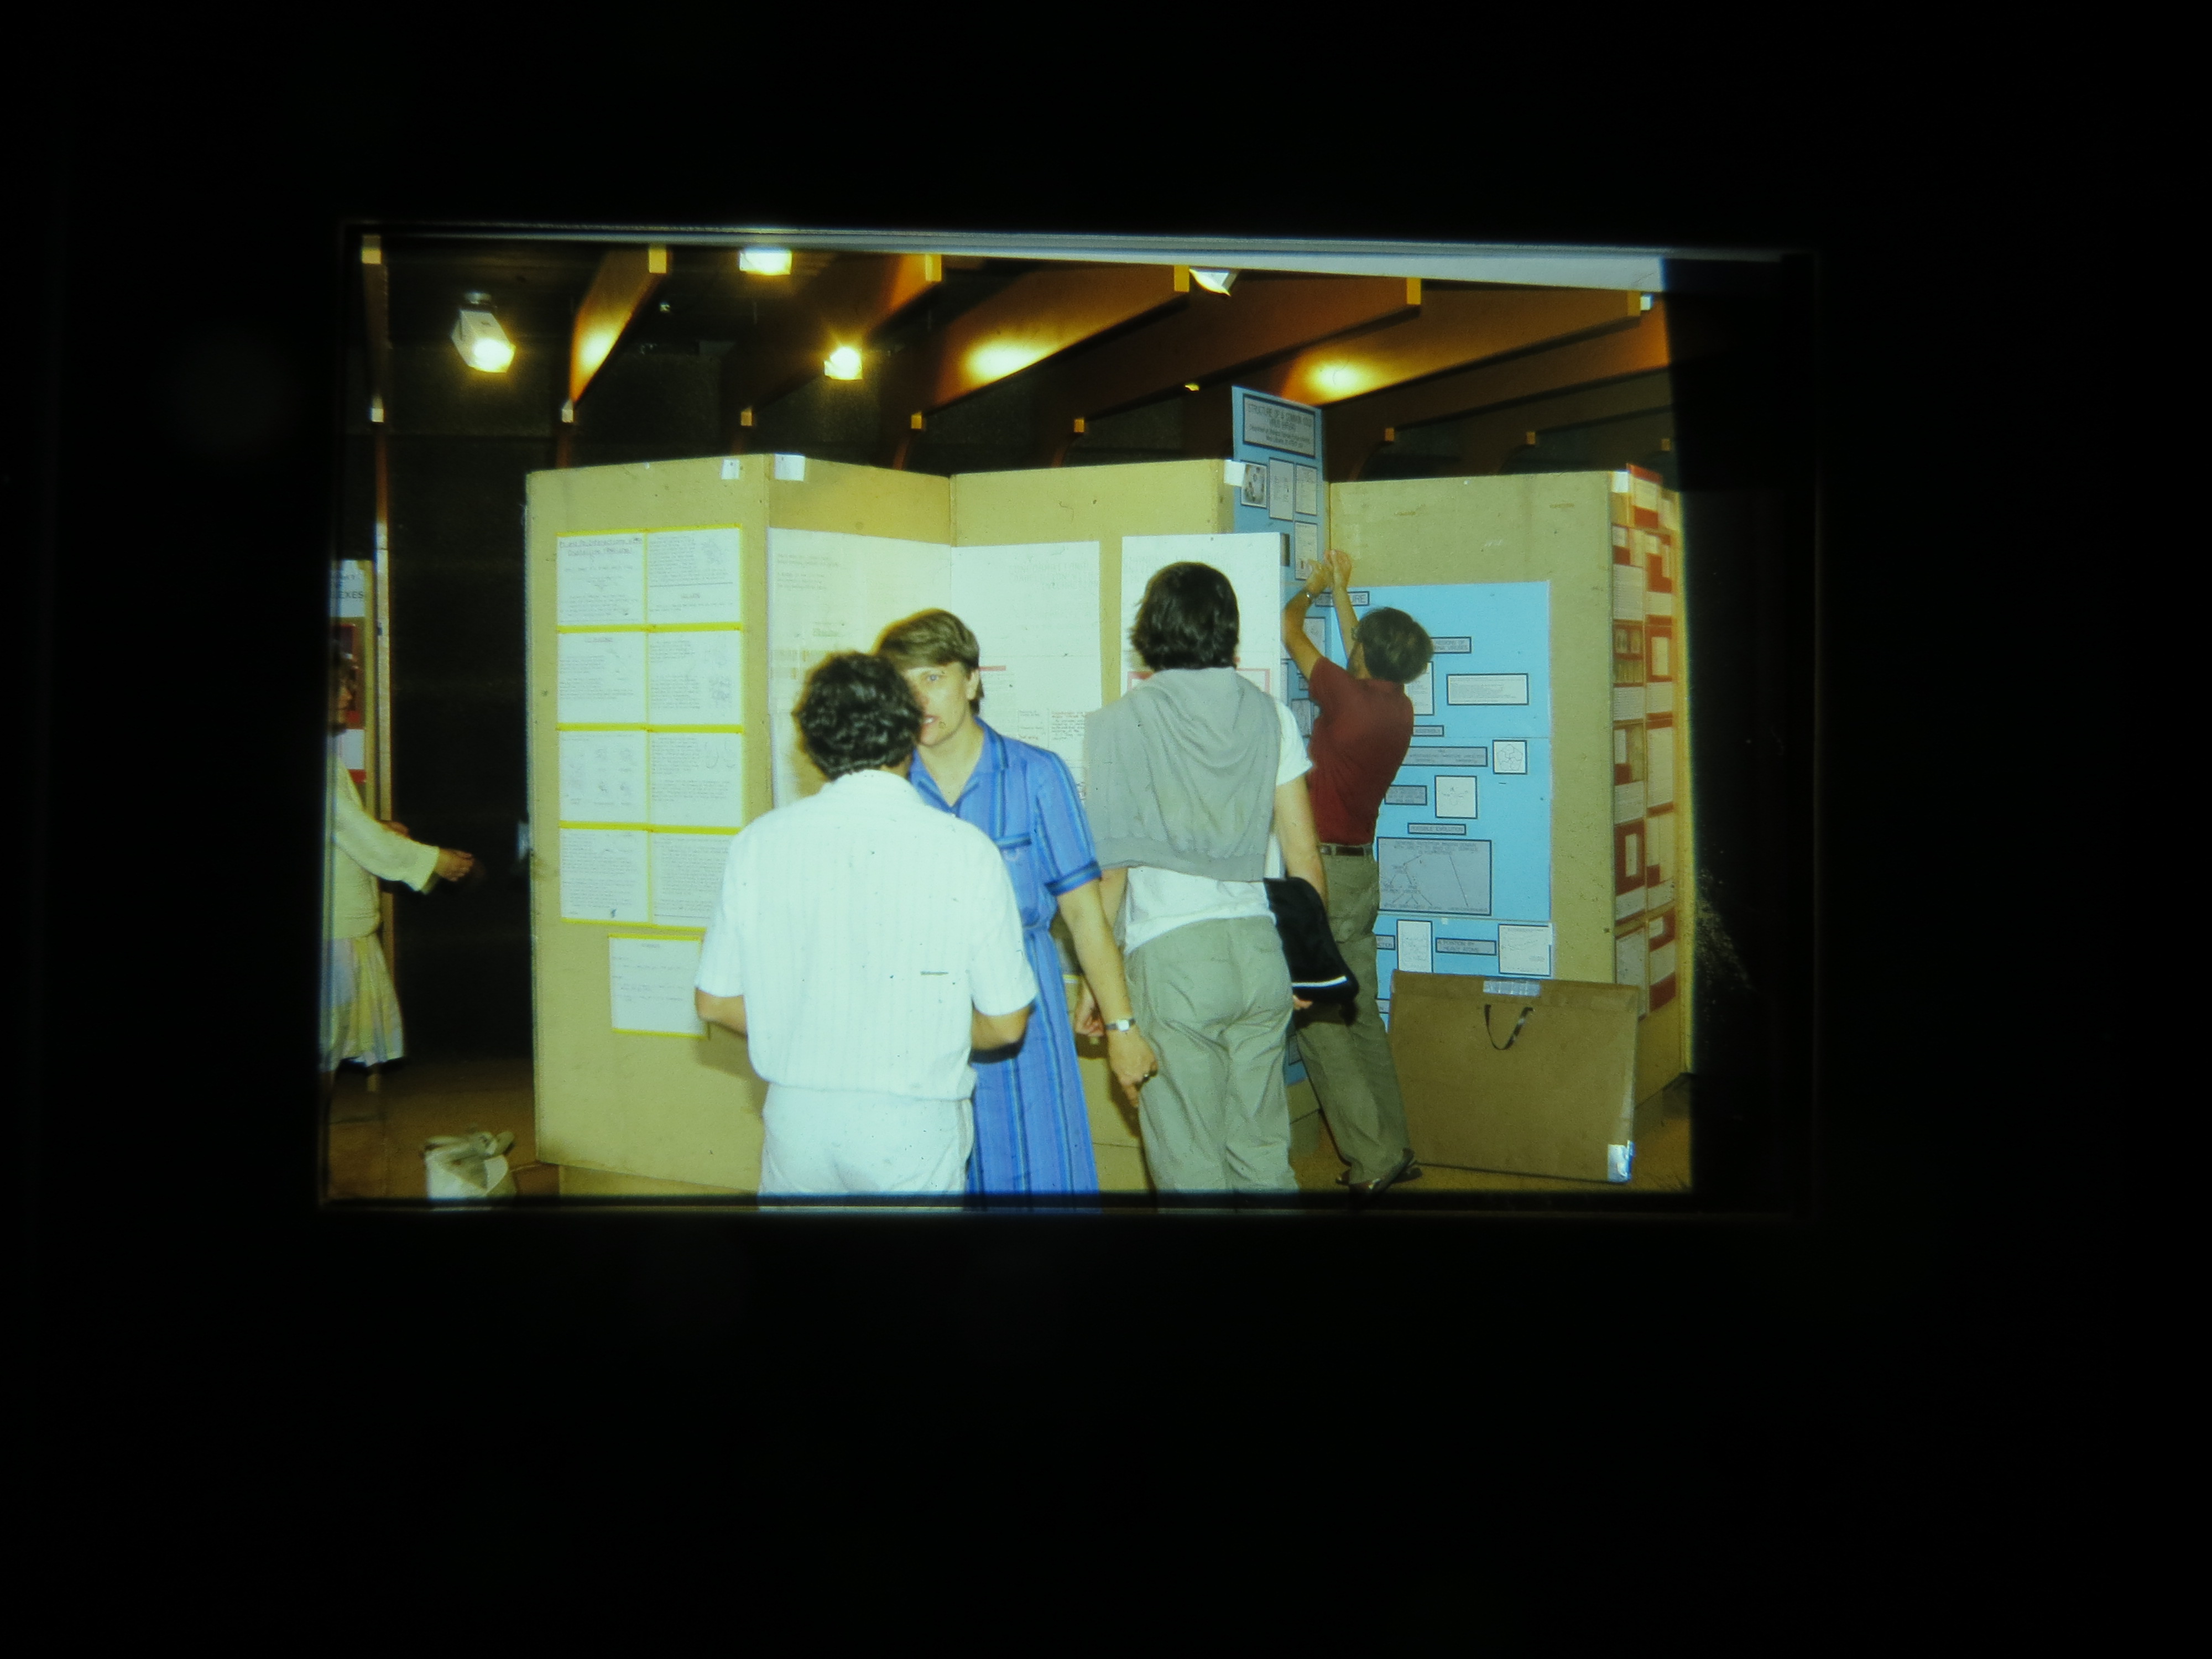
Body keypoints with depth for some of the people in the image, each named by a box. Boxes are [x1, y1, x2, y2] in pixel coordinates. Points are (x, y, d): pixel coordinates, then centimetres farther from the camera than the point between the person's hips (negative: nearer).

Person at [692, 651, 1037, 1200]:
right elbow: (1005, 1024, -5)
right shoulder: (966, 849, -10)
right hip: (913, 1128, -2)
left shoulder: (760, 841, -3)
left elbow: (715, 1001, 4)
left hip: (796, 1119, 3)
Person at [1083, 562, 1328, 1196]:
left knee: (1189, 1164, 6)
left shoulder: (1122, 723, -4)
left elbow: (1111, 868, -6)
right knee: (1263, 1154, 14)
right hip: (1259, 953, 4)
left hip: (1171, 958, -3)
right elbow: (1304, 856, 5)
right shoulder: (1270, 716, 4)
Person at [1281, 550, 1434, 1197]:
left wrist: (1312, 588, 21)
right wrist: (1340, 588, 36)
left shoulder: (1347, 695, -15)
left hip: (1322, 869, -8)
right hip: (1361, 870, 8)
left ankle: (1372, 1159, -5)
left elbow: (1290, 631, 1)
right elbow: (1365, 655, 26)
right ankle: (1394, 1150, 19)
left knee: (1317, 1022, -5)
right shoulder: (1399, 707, 5)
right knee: (1361, 1017, 14)